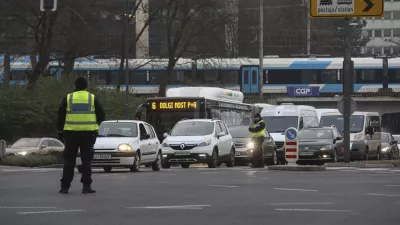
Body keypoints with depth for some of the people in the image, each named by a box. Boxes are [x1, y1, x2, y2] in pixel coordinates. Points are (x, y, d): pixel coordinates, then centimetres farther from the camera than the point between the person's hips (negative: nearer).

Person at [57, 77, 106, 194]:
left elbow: (61, 115, 2)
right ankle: (86, 186, -2)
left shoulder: (68, 98, 3)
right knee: (86, 160, 4)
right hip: (88, 133, 0)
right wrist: (95, 124, 21)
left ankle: (65, 186, 2)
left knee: (69, 160, 5)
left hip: (71, 133, 0)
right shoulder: (92, 98, 3)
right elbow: (102, 115, 3)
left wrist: (60, 130, 11)